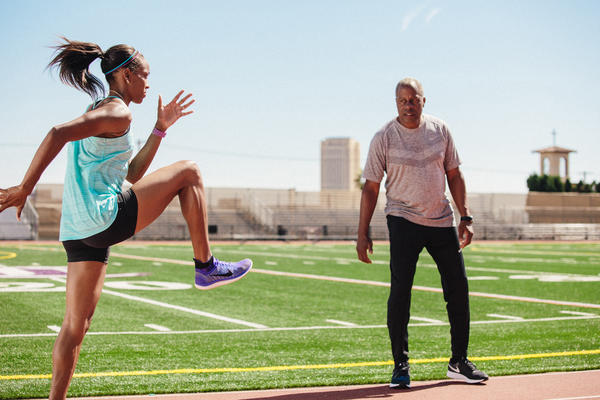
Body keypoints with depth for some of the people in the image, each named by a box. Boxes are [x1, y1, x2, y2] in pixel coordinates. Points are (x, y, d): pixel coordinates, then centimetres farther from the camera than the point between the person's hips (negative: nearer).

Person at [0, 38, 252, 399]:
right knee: (188, 172, 2)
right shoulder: (117, 112, -8)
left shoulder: (101, 112, 23)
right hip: (103, 218, -10)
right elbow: (58, 134, -24)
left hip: (80, 231, 10)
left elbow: (133, 174, 27)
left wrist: (161, 128, 24)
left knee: (77, 324, 13)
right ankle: (206, 267, 6)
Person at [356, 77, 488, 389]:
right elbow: (371, 187, -3)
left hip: (442, 222, 4)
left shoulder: (440, 130, 5)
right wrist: (363, 234, -8)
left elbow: (453, 174, 11)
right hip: (403, 220, -4)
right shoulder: (384, 138, -5)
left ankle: (459, 362, 17)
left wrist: (465, 217, 3)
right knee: (400, 291, -11)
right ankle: (400, 364, 1)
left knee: (458, 288, 4)